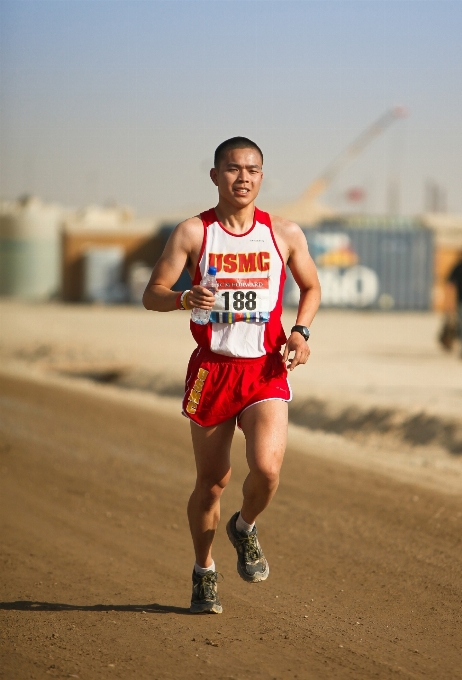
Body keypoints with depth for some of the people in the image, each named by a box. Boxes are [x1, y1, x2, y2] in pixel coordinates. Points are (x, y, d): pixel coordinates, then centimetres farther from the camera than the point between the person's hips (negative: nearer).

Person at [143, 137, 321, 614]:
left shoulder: (285, 234, 2)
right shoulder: (193, 233, -2)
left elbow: (311, 288, 18)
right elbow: (151, 295, -2)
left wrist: (300, 330, -1)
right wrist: (185, 298, -24)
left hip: (266, 372, 0)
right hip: (212, 368, 0)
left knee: (267, 468, -20)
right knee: (211, 482, 6)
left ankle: (245, 529, 14)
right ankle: (204, 572, 30)